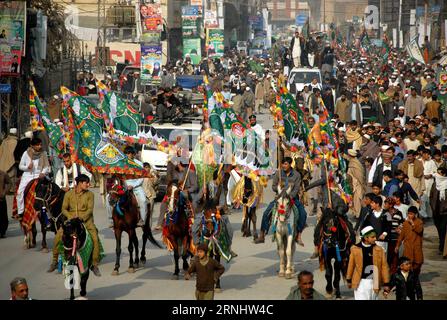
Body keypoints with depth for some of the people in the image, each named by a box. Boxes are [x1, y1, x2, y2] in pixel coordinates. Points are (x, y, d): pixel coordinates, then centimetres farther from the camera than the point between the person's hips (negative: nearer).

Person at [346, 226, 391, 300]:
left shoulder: (379, 250, -1)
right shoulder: (355, 249, -3)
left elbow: (384, 266, 0)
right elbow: (351, 265, 7)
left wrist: (386, 283, -2)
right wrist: (349, 280, 14)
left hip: (373, 282, 1)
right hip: (360, 282, -1)